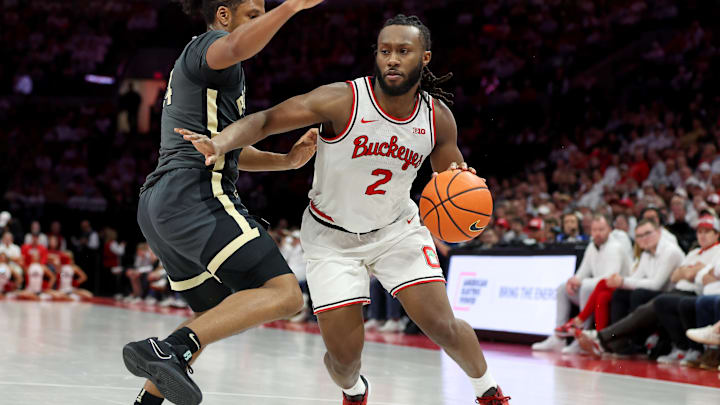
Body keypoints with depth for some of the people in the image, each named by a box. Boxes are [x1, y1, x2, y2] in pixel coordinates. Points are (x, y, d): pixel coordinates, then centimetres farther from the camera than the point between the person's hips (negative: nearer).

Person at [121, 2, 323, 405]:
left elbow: (227, 150, 31)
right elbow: (235, 48, -28)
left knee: (215, 314, 25)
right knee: (285, 294, -21)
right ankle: (171, 351, -34)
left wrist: (288, 160, 17)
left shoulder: (194, 67, 29)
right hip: (196, 196, -11)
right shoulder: (207, 46, 0)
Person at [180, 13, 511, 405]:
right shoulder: (343, 100, -24)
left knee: (441, 325, -8)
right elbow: (265, 120, -24)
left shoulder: (438, 117, -10)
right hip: (332, 236, -2)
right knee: (344, 354, -5)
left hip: (396, 229, 2)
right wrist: (221, 141, -43)